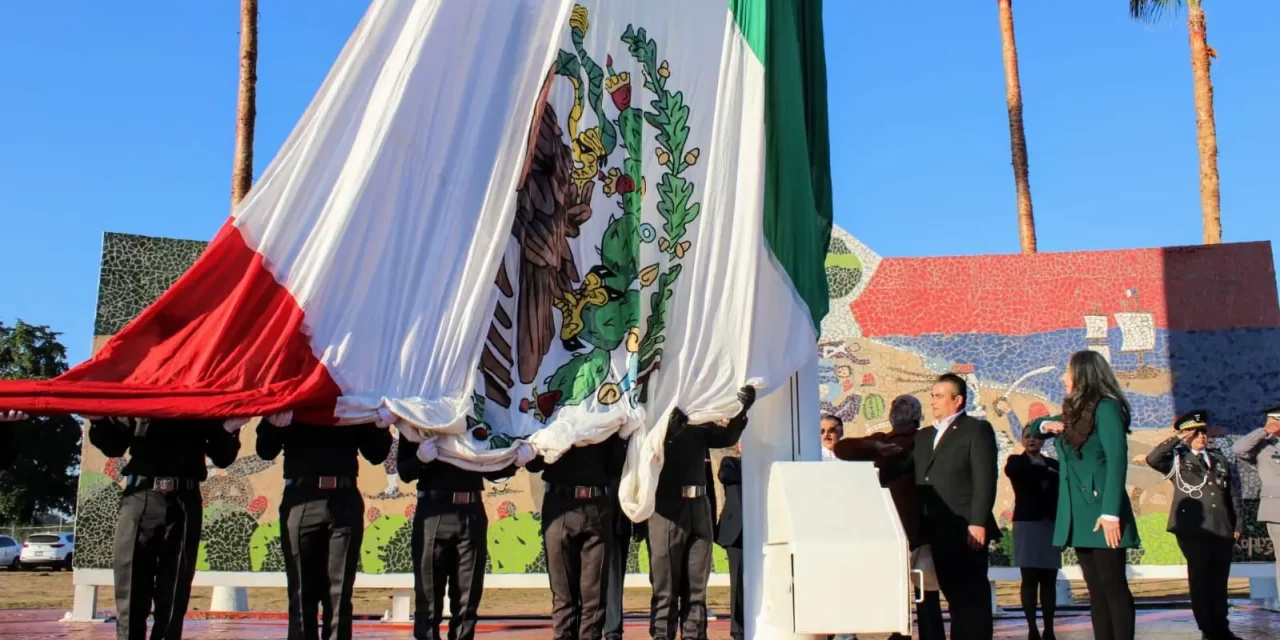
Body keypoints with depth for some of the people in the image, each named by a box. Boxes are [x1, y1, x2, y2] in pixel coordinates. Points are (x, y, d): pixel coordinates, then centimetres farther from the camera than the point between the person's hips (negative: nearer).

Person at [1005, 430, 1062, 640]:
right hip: (1027, 524, -2)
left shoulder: (1053, 464, 13)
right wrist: (1049, 473, -19)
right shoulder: (1016, 461, 7)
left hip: (1051, 525, 2)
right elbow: (1011, 470, -18)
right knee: (1029, 579, -4)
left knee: (1049, 580, 2)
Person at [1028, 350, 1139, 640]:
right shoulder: (1074, 412, 16)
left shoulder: (1106, 407, -8)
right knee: (1095, 589, 8)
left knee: (1113, 585, -5)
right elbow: (1031, 429, 29)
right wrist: (1045, 425, 4)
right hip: (1078, 514, 8)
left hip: (1100, 512, -8)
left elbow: (1117, 461, -16)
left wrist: (1111, 512, -22)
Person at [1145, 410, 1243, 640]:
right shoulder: (1177, 459, 5)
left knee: (1219, 580, 10)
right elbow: (1152, 459, -15)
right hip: (1193, 529, -4)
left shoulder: (1220, 461, 17)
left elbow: (1233, 495, 16)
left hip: (1222, 529, 4)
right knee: (1200, 579, -1)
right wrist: (1176, 438, -10)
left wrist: (1238, 523, 8)